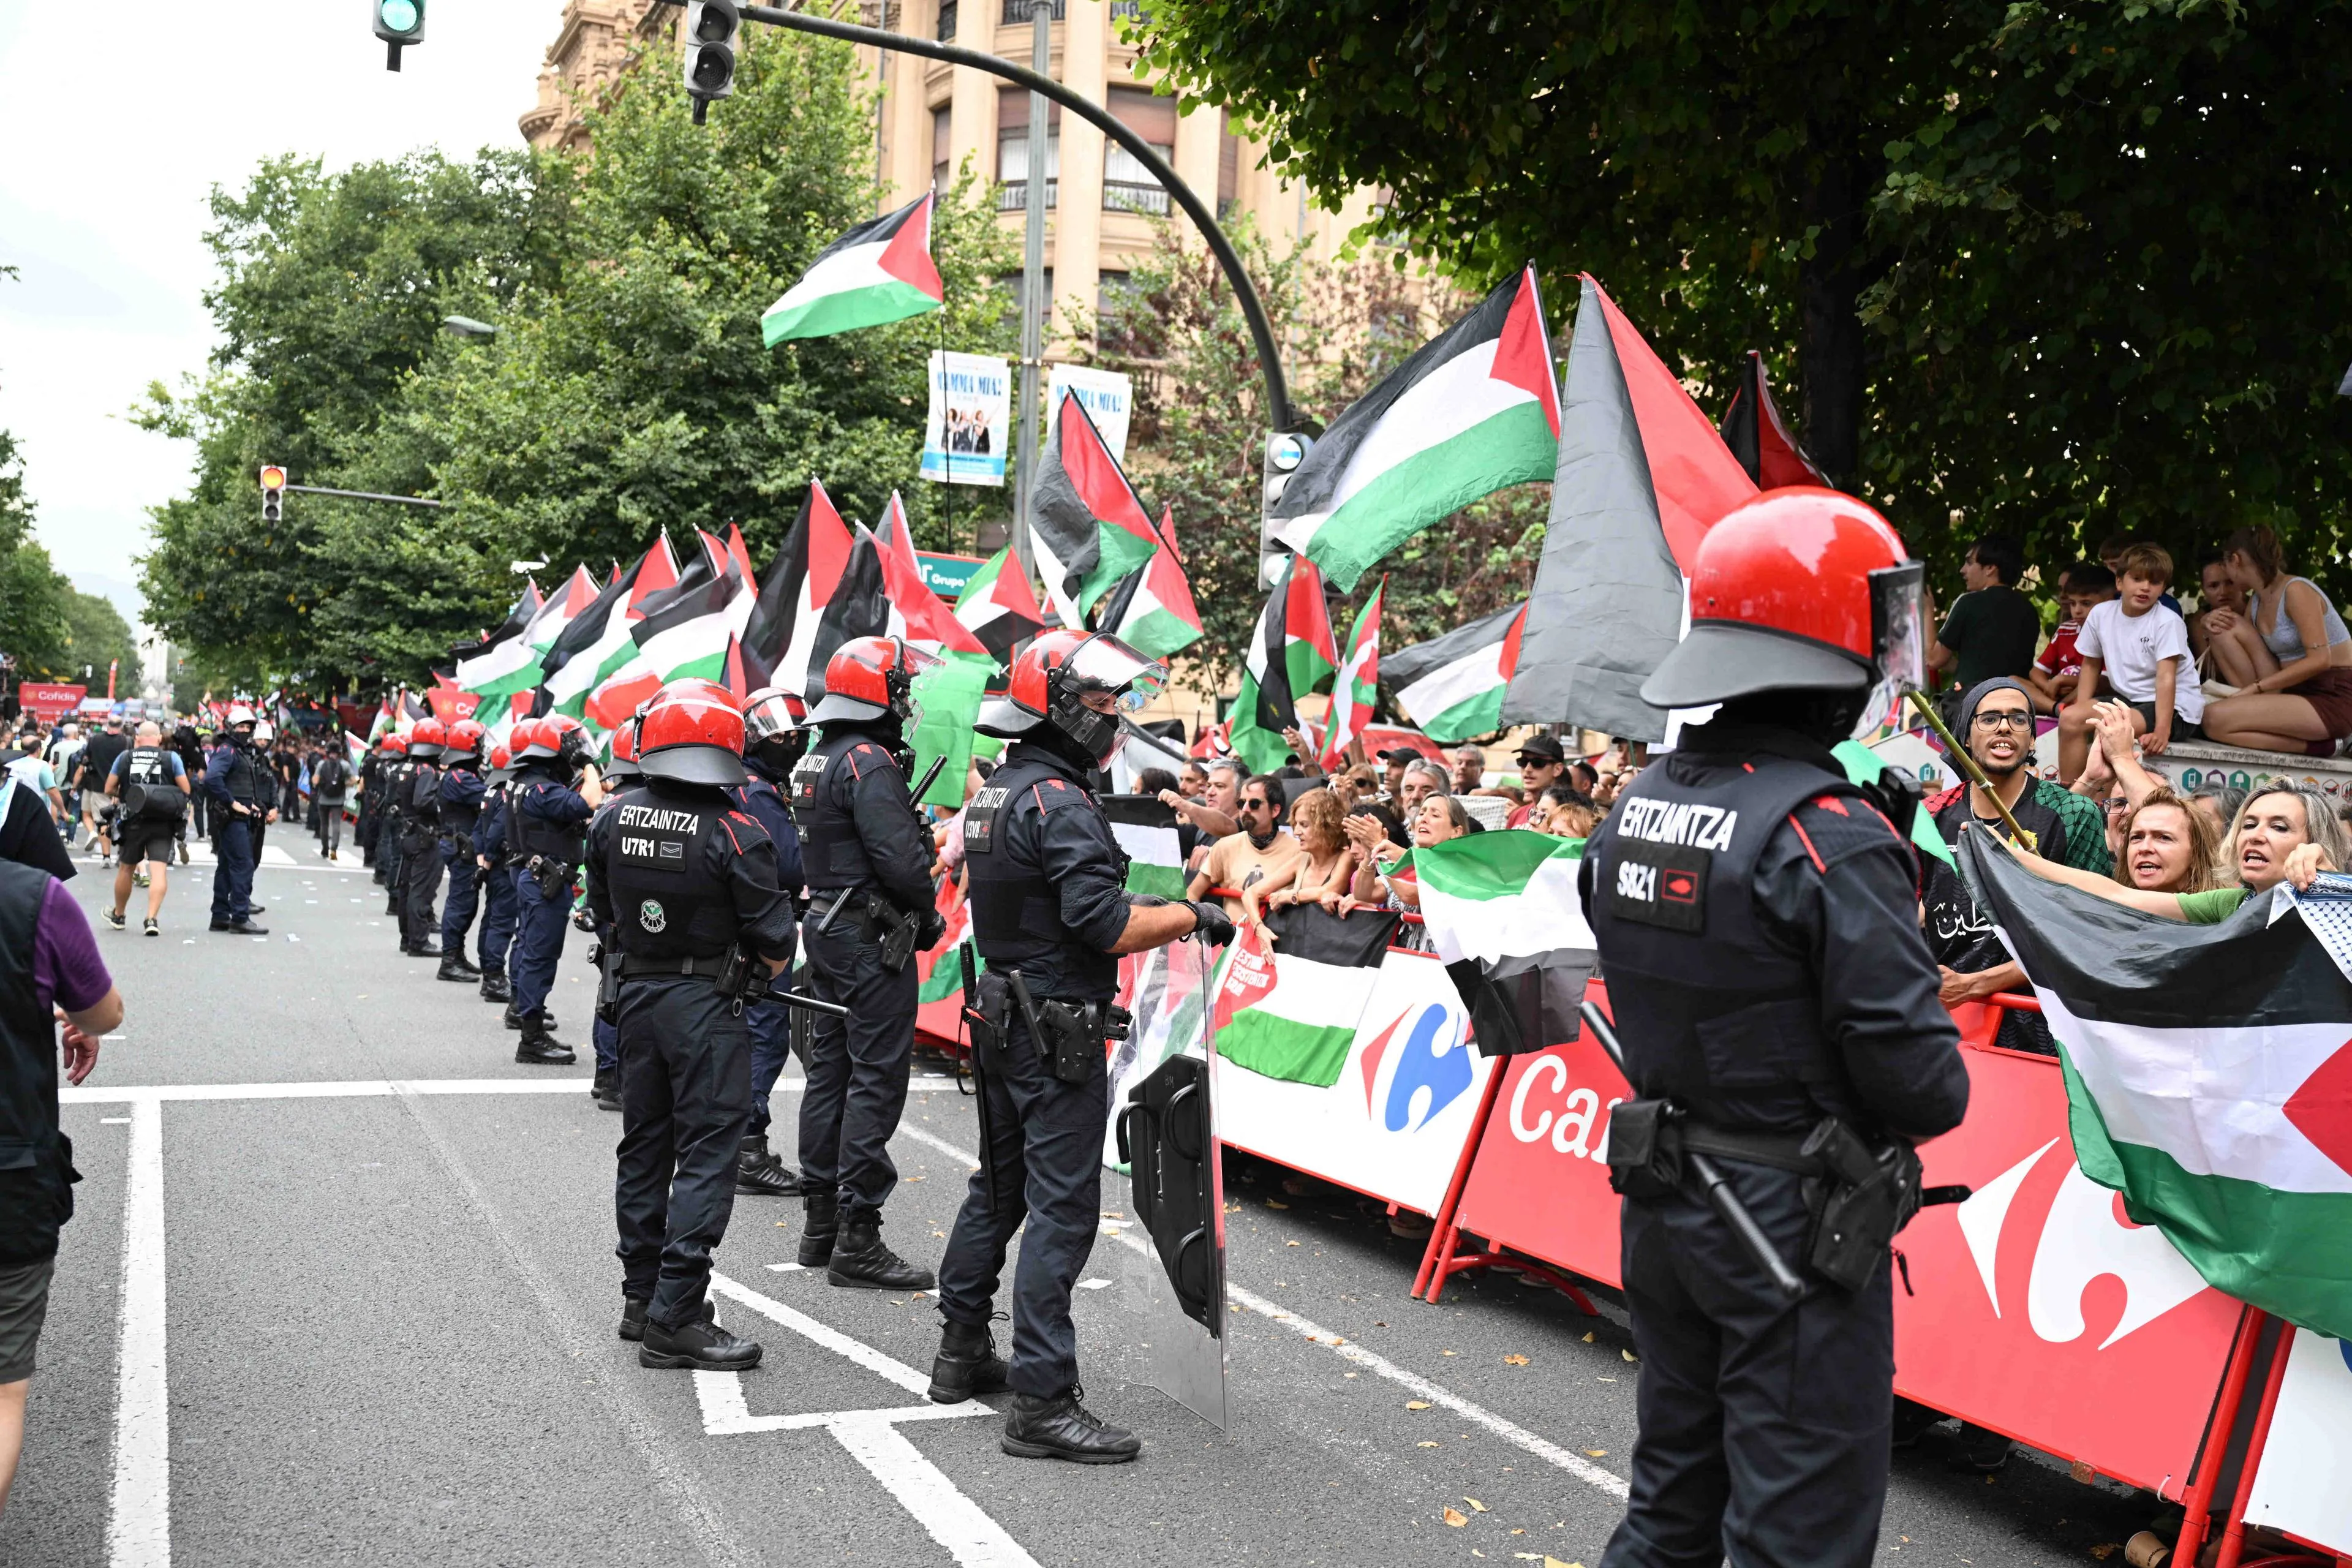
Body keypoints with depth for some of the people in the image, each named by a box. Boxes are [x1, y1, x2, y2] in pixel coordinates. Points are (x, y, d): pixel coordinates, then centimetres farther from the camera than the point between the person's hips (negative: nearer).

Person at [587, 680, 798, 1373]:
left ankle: (641, 1296, 26)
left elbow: (604, 911, 11)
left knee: (643, 1146, 16)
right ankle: (674, 1320, -2)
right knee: (706, 1155, -1)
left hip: (634, 994, 6)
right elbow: (774, 945, -14)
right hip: (706, 1004, -6)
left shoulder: (614, 818, -1)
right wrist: (774, 960, 7)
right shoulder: (736, 835, -18)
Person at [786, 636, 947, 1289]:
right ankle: (857, 1240, -4)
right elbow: (901, 859, -23)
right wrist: (927, 917, -7)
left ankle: (821, 1222, 24)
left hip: (827, 926, 10)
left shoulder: (815, 760, 13)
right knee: (876, 1081, -6)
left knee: (830, 1071, 15)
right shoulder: (868, 762, -17)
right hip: (872, 938, -10)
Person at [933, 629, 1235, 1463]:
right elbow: (1107, 926, -27)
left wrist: (1151, 909, 17)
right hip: (1058, 1034, -10)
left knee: (998, 1189, 21)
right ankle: (1043, 1403, -2)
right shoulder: (1061, 804, -20)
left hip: (1004, 1020, 10)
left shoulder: (993, 795, 11)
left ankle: (962, 1352, 33)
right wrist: (1191, 916, -12)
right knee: (1062, 1211, -5)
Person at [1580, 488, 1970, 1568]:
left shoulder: (1637, 805, 2)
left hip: (1660, 1208, 7)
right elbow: (1918, 1077, -21)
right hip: (1792, 1225, -7)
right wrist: (1938, 1092, 0)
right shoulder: (1831, 836, -21)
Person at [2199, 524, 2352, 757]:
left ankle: (2317, 744, -15)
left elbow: (2320, 660, -21)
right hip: (2293, 693, 9)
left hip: (2333, 699, -9)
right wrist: (2212, 627, -2)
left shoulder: (2296, 591, -12)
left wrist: (2255, 687, -21)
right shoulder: (2256, 601, 13)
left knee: (2216, 720, -27)